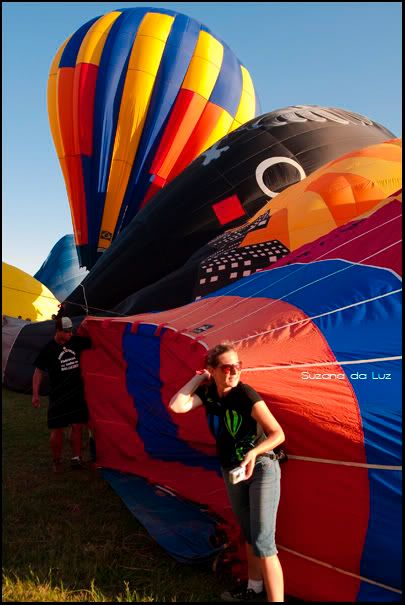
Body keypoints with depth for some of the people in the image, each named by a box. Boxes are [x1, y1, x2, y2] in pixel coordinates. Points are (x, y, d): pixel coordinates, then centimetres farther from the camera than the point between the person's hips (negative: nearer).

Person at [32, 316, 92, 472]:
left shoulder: (76, 342, 0)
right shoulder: (49, 349, -9)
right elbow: (38, 371, -4)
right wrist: (35, 394, -7)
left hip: (77, 393, 3)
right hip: (58, 395, -3)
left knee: (77, 426, 6)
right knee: (57, 429, 1)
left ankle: (76, 459, 19)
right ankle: (57, 461, 19)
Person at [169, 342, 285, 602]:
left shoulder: (247, 396, -23)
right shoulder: (208, 393, -6)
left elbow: (278, 434, -19)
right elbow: (176, 406, -20)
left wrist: (254, 452, -35)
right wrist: (198, 378, -15)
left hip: (262, 469, -6)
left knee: (263, 543, -9)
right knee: (249, 535, 22)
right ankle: (254, 587, 41)